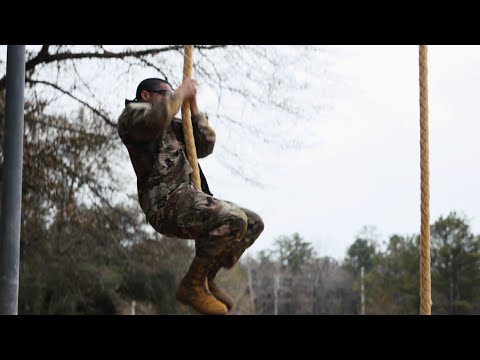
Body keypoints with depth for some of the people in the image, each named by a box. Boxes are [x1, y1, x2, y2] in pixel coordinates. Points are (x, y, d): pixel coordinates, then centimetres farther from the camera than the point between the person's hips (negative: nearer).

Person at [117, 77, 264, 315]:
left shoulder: (171, 125, 29)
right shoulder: (132, 114, 3)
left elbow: (205, 147, 22)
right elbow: (156, 118, -22)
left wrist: (192, 106, 17)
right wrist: (180, 93, -6)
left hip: (186, 199, 9)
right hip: (167, 202, -9)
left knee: (253, 223, 9)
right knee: (234, 220, -28)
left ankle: (206, 280, 10)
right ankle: (192, 285, -16)